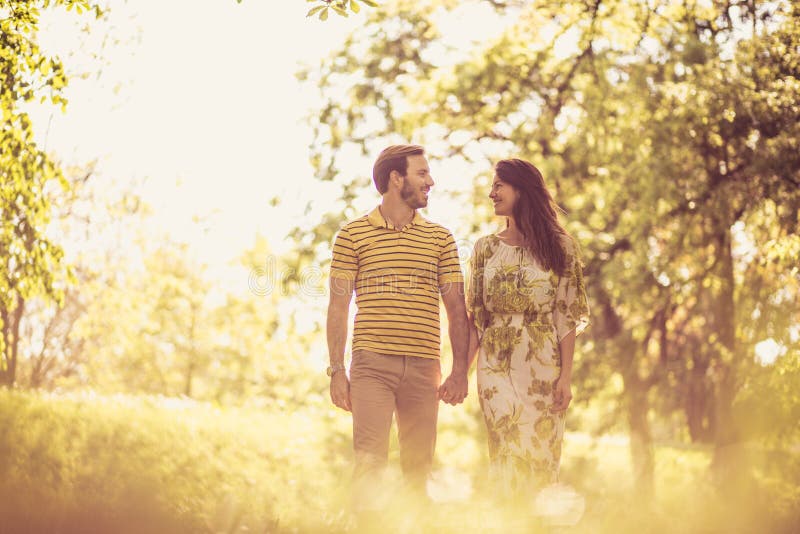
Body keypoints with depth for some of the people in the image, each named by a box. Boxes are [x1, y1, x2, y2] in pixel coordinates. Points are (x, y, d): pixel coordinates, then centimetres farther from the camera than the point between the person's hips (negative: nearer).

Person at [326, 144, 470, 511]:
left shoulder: (440, 239, 13)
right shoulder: (353, 234, 5)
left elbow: (457, 308, 11)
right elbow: (338, 306, 5)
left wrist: (460, 371, 2)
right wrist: (336, 371, -2)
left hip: (424, 368, 3)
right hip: (372, 365, -3)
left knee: (418, 467, 6)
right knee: (370, 460, -11)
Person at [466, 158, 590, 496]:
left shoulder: (559, 246, 3)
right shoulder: (485, 249, 10)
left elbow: (567, 317, 0)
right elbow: (474, 319, 9)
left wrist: (566, 376, -8)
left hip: (543, 366, -1)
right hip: (496, 365, 1)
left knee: (541, 456, -1)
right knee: (509, 454, -9)